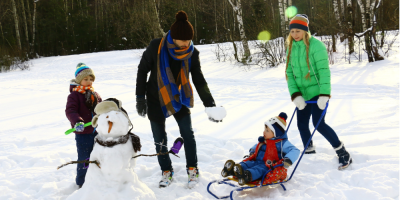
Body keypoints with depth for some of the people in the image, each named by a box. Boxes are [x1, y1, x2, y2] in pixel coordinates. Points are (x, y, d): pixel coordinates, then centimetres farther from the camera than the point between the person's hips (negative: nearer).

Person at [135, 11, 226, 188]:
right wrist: (140, 98, -9)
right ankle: (166, 172, 23)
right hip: (156, 99, -1)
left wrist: (210, 105, -22)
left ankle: (192, 170, 13)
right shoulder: (156, 47, -22)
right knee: (159, 139, 5)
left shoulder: (192, 53, -15)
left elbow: (199, 80, -13)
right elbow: (142, 70, -10)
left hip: (179, 97, 1)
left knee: (188, 133, -5)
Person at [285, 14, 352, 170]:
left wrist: (324, 94, -24)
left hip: (317, 93, -6)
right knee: (302, 125, 10)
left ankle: (343, 154, 2)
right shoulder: (291, 48, 5)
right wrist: (295, 95, -10)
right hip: (302, 94, 6)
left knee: (319, 124, -13)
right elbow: (289, 73, 2)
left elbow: (324, 71, -18)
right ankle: (309, 152, 33)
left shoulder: (316, 45, -14)